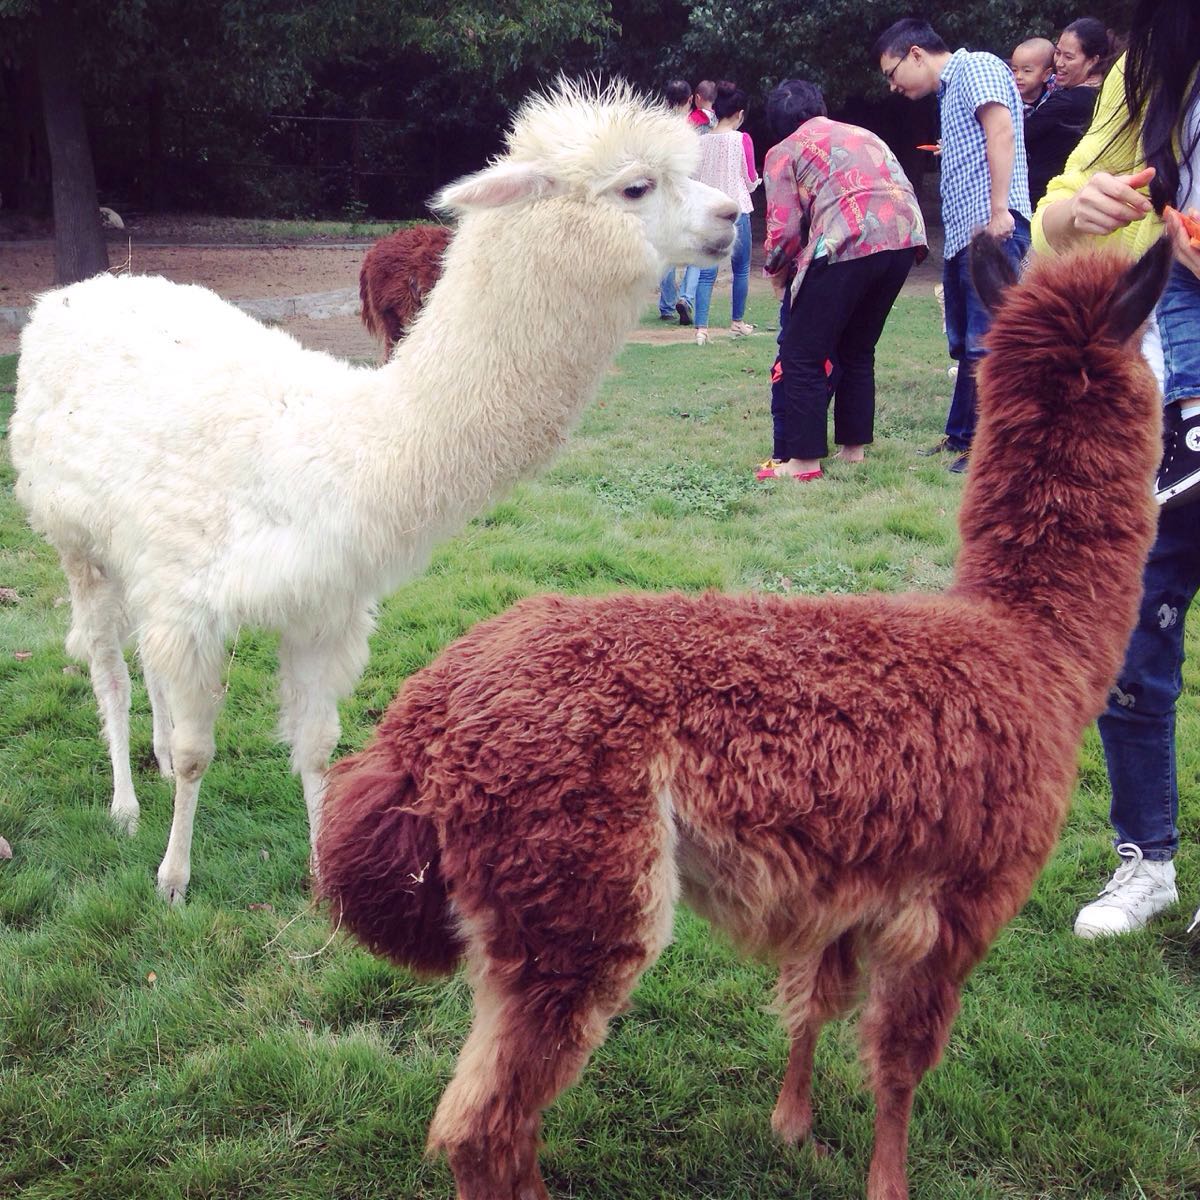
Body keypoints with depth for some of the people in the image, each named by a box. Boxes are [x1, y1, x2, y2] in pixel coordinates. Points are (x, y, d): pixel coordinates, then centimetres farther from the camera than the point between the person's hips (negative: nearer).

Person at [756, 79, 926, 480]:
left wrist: (777, 274, 20)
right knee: (857, 350, 22)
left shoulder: (783, 152, 11)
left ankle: (803, 461, 3)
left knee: (802, 356, 4)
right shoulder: (863, 135, 30)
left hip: (848, 244, -7)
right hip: (906, 237, 7)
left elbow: (784, 230, 1)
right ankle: (853, 448, 26)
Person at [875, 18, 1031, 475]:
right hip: (962, 233, 10)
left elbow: (1001, 132, -16)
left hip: (991, 230, -10)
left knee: (985, 344, -10)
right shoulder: (949, 93, 25)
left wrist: (1000, 211, -23)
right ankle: (962, 435, 24)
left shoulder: (977, 67, -2)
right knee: (966, 345, 15)